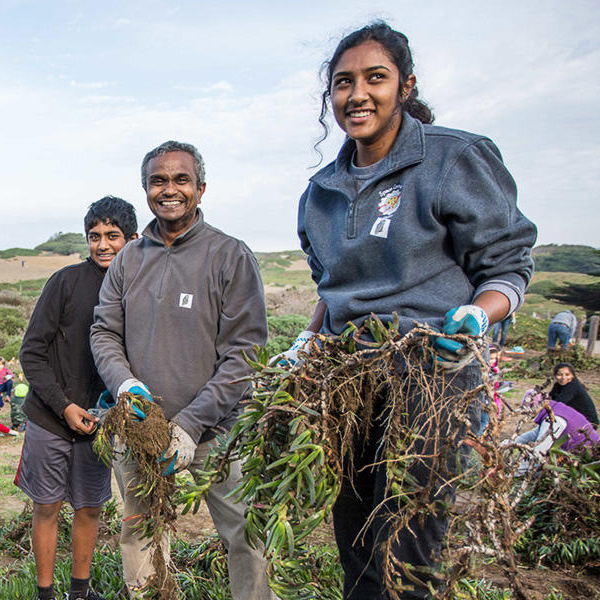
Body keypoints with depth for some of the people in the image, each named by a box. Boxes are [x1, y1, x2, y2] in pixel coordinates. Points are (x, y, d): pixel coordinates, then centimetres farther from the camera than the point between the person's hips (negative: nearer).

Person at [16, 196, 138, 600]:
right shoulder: (67, 282, -10)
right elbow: (32, 353, -7)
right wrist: (64, 407, -14)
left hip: (100, 424, 2)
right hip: (49, 420, -2)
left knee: (90, 508, 13)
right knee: (47, 507, 10)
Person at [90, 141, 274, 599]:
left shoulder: (231, 257, -7)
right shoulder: (129, 260, 7)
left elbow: (245, 352, -11)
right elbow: (104, 333, 10)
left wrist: (190, 425, -18)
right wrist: (124, 382, -12)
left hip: (216, 430, -3)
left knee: (245, 536, 5)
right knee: (140, 534, 17)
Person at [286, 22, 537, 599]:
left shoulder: (458, 160, -4)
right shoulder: (321, 191, 13)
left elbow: (507, 266, -2)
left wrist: (476, 316, -21)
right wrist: (305, 345, 10)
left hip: (431, 376, -5)